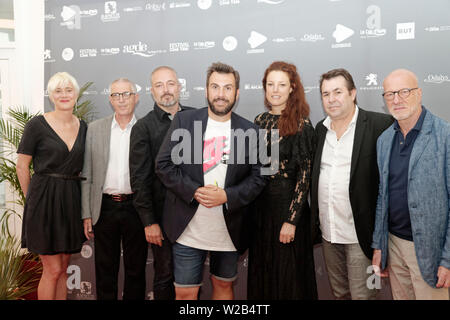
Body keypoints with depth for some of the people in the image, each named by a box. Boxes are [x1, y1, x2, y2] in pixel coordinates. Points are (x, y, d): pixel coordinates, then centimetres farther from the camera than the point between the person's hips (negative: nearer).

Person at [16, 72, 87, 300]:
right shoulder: (37, 125, -7)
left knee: (63, 269, 13)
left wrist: (67, 191, 10)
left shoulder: (83, 127, 8)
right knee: (53, 270, -2)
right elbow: (22, 166, -1)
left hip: (71, 201, 5)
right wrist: (33, 199, 2)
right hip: (45, 201, -5)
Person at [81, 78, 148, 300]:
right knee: (105, 270, 12)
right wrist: (86, 214, 2)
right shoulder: (95, 129, 6)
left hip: (136, 207, -1)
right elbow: (87, 175, 6)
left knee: (135, 270, 10)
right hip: (105, 207, 1)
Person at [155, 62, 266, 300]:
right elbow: (164, 164, -4)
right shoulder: (183, 121, -1)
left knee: (224, 285, 19)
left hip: (229, 231, 2)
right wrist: (194, 191, -15)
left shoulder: (249, 130, 1)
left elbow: (258, 177, 0)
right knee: (185, 292, 7)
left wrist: (227, 196, -15)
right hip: (189, 229, -1)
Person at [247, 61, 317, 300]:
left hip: (288, 203, -5)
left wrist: (291, 220, -17)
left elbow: (305, 174, -13)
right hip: (260, 204, 6)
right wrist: (251, 208, 7)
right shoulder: (260, 121, 6)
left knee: (288, 274, 7)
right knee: (261, 272, 17)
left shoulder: (301, 125, -10)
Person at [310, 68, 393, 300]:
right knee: (338, 293, 19)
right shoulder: (320, 129, 9)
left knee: (362, 295, 4)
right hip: (328, 233, 6)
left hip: (361, 235, -5)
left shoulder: (380, 125, -10)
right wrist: (316, 219, 11)